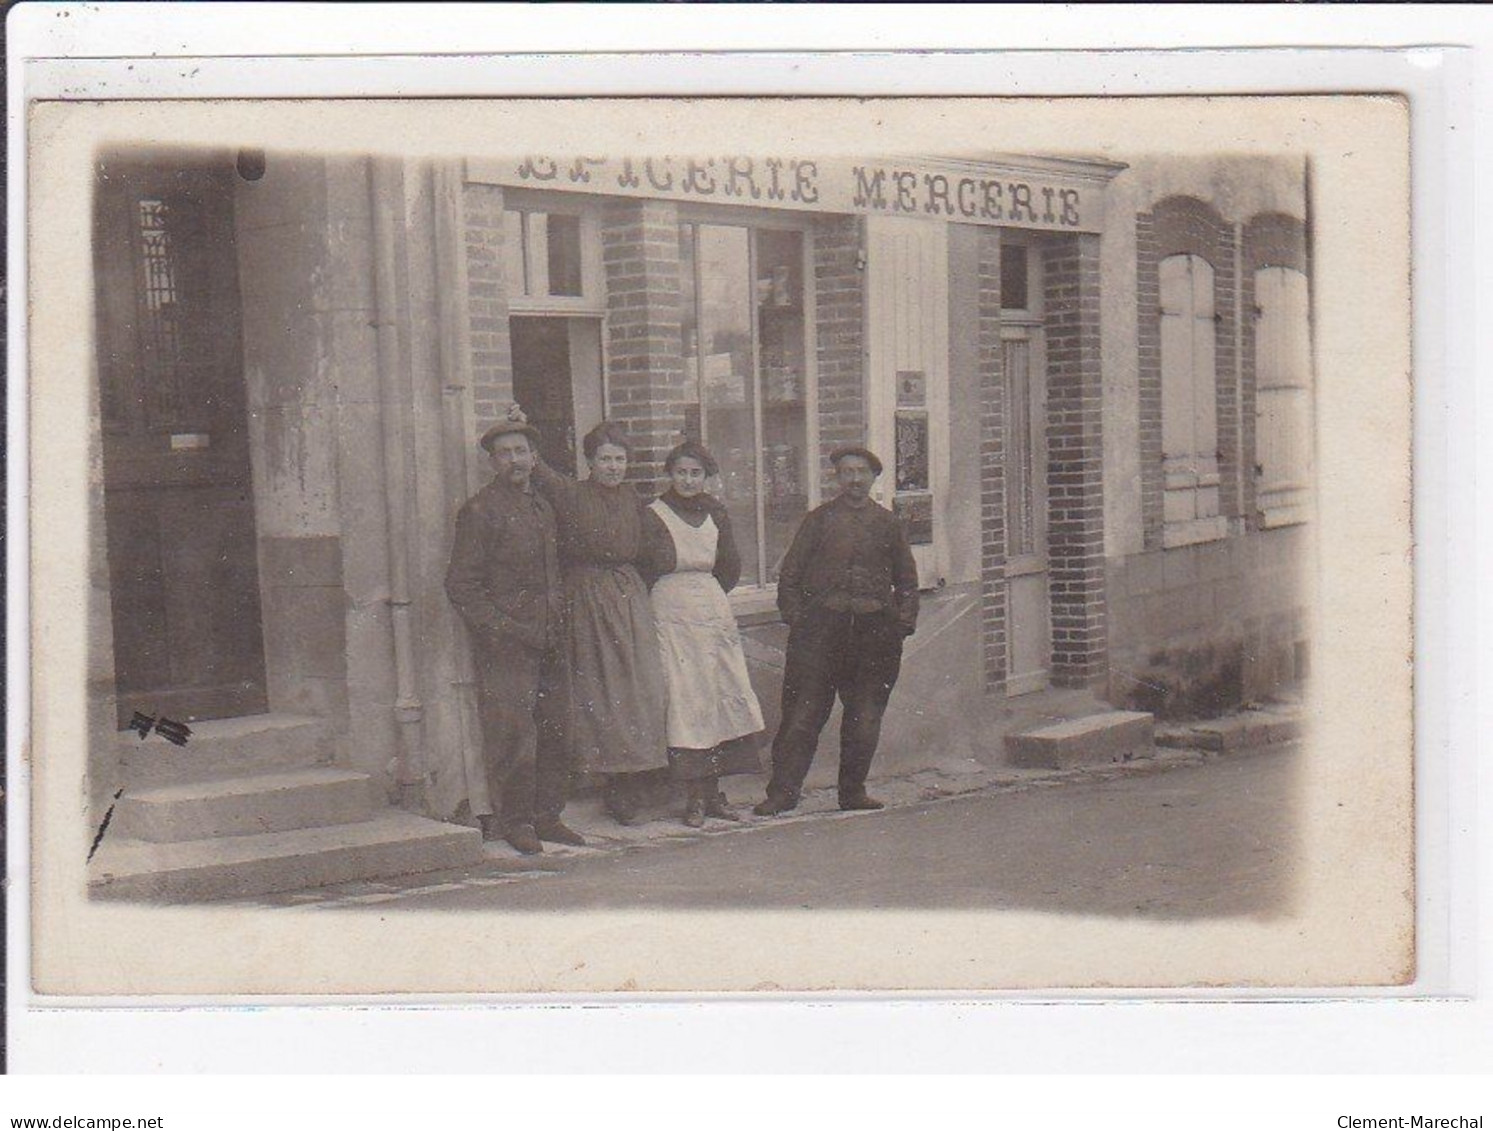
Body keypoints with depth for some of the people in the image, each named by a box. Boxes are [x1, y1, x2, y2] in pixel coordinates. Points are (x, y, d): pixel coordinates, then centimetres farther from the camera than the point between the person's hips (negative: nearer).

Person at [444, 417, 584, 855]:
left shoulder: (543, 507, 17)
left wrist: (558, 628, 14)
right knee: (512, 734, -6)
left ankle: (546, 816, 17)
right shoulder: (480, 511, -6)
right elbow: (461, 586, -9)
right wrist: (508, 628, -14)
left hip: (549, 642, 7)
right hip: (503, 645, -7)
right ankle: (514, 822, 4)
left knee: (554, 732, 7)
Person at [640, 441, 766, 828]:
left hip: (714, 611, 5)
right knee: (683, 700, -6)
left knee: (723, 697, 2)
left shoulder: (715, 513, 9)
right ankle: (694, 796, 0)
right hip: (671, 617, -5)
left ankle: (712, 792, 9)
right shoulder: (653, 516, -5)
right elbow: (645, 573, -3)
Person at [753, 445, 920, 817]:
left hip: (875, 630, 2)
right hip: (822, 628, -2)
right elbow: (790, 573, 7)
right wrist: (796, 618, -3)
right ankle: (783, 792, 2)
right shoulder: (819, 519, 7)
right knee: (803, 712, -3)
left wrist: (903, 622, 7)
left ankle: (853, 790, 19)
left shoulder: (888, 523, 12)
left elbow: (907, 579, 18)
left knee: (866, 716, 6)